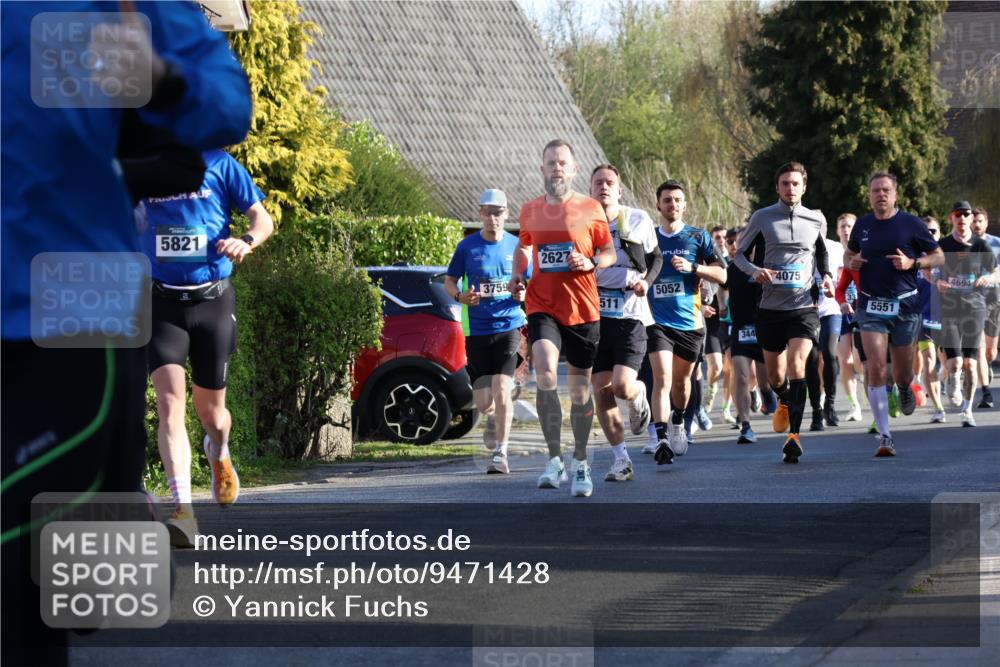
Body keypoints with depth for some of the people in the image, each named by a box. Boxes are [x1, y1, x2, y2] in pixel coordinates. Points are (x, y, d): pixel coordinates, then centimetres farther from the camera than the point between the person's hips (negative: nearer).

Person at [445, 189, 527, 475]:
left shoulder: (517, 246, 5)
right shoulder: (468, 246, 2)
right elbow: (449, 281, 9)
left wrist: (524, 294, -9)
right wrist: (461, 297, -12)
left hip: (509, 327, -1)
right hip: (477, 330, 1)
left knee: (502, 390, -14)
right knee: (482, 401, 2)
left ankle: (500, 453, -4)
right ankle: (494, 418, 40)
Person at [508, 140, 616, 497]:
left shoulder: (590, 209, 0)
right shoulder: (530, 211, 7)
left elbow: (610, 253, 7)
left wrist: (590, 262, -13)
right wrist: (517, 275, 7)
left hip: (583, 310, 0)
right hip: (542, 305, 0)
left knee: (580, 388, 8)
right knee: (545, 375, -22)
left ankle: (580, 464, 24)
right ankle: (554, 459, -15)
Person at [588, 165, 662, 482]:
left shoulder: (638, 220, 3)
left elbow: (655, 257, 16)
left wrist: (646, 281, -3)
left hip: (629, 315, -2)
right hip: (593, 315, 2)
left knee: (623, 386, -17)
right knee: (601, 391, 0)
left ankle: (639, 398, 21)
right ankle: (621, 459, 12)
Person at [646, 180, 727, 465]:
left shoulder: (698, 237, 4)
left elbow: (721, 274, 0)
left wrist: (692, 267, -13)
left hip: (690, 321, 1)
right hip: (657, 320, -1)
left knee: (681, 379, 16)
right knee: (662, 378, -18)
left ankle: (678, 424, 43)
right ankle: (661, 439, -25)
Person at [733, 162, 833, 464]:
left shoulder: (817, 220, 5)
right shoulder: (762, 218, 1)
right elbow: (740, 254, 8)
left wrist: (826, 277, 4)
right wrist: (755, 271, -12)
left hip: (804, 306, -1)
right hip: (771, 306, 1)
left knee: (796, 364, -20)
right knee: (774, 375, 10)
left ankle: (794, 434, -20)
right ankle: (785, 402, 46)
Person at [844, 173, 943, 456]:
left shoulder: (912, 224, -3)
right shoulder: (862, 225, 6)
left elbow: (938, 257, 2)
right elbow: (849, 253, 23)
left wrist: (912, 263, -15)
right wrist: (851, 262, -1)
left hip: (905, 306, -1)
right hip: (871, 306, 1)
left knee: (902, 373, 8)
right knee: (875, 369, -13)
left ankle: (905, 389, 48)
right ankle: (885, 436, -13)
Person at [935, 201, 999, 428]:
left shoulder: (981, 245, 2)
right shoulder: (942, 246, 2)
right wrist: (937, 282, -9)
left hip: (974, 308, 0)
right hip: (949, 309, 0)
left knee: (970, 364, -2)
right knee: (954, 364, -11)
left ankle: (968, 410, 11)